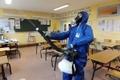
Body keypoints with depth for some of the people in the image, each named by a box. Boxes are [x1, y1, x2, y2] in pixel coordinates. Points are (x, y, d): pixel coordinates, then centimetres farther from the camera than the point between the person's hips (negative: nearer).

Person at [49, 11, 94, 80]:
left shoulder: (87, 27, -6)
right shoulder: (73, 28, 12)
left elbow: (89, 38, -25)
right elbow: (63, 35, 5)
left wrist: (74, 43, -26)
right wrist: (51, 36, -4)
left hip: (80, 56, -5)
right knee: (66, 74, 21)